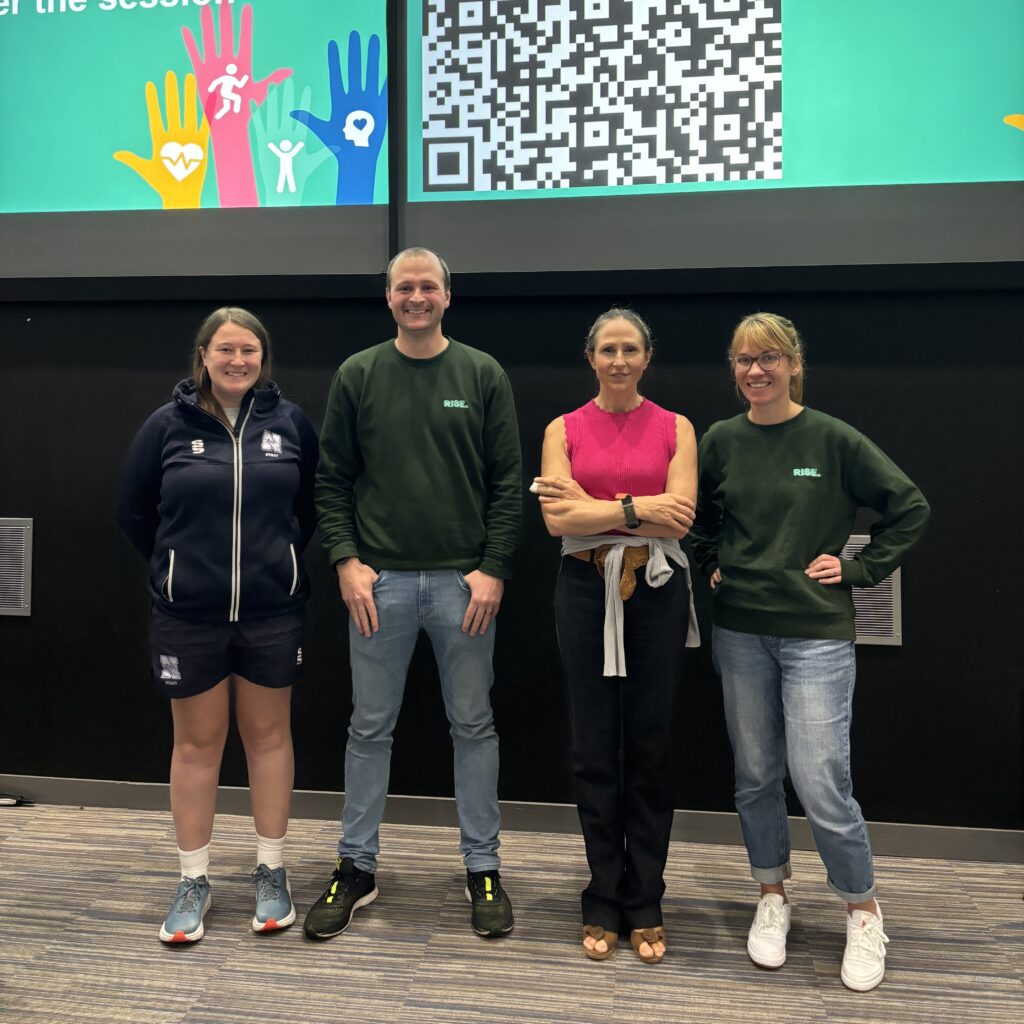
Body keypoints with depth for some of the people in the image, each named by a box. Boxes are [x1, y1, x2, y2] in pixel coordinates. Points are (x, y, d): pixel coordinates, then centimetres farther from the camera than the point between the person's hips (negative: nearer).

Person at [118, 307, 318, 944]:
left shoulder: (290, 422, 0)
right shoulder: (168, 425, -1)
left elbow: (313, 505, 10)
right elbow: (135, 512, 8)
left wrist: (282, 563, 8)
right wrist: (177, 569, 10)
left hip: (273, 613, 1)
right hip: (190, 617, 0)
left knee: (269, 735, 11)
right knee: (197, 744, 10)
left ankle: (272, 873, 26)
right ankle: (195, 882, 25)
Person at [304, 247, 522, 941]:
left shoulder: (483, 375, 3)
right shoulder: (358, 376, 6)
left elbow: (508, 483, 0)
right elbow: (332, 479, 6)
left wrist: (494, 569, -7)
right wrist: (346, 560, -4)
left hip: (465, 582, -1)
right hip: (379, 582, 1)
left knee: (474, 726, 8)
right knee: (370, 728, 10)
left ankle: (484, 870, 23)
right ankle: (357, 869, 26)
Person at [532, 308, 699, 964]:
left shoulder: (675, 429, 4)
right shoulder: (564, 430, 5)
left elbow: (681, 517, -10)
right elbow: (557, 519, -9)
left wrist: (590, 507, -12)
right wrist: (636, 507, -15)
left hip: (656, 590, 0)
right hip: (587, 590, 1)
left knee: (651, 746, 7)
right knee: (595, 747, 7)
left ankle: (645, 905, 23)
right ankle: (604, 902, 23)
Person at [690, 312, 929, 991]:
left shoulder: (833, 439, -5)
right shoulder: (721, 441, 5)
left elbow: (910, 508, 0)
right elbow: (699, 519, 21)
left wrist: (860, 568, -4)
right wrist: (714, 564, 7)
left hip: (816, 634, -3)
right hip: (741, 632, 4)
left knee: (821, 783, -5)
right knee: (756, 776, 12)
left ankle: (864, 912, 19)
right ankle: (773, 899, 32)